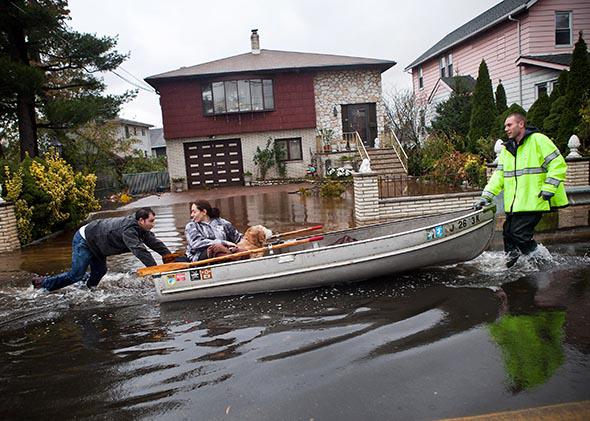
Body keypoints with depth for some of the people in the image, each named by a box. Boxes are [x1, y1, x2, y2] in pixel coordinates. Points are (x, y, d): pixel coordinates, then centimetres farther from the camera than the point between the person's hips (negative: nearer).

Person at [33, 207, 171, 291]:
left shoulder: (141, 228, -6)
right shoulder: (128, 230, -35)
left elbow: (155, 243, -3)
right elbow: (139, 250, -43)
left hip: (95, 243, 9)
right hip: (84, 241, -9)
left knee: (100, 271, 10)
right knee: (76, 275, -3)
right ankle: (43, 283, 14)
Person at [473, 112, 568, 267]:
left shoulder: (538, 140, -4)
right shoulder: (506, 149, 17)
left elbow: (558, 165, -8)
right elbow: (499, 175, 12)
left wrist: (548, 189, -14)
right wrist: (487, 195, 1)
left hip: (533, 202, -7)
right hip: (513, 205, 7)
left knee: (519, 235, -11)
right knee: (508, 234, 7)